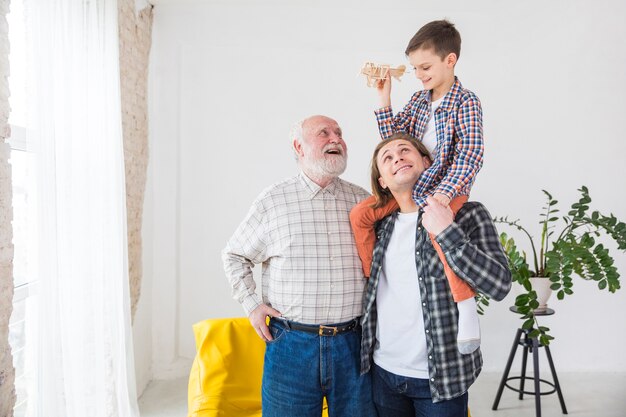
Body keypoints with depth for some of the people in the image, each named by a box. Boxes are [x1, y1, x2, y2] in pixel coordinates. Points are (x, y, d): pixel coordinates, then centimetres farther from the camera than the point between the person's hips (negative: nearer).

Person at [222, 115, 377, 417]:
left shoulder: (363, 202, 3)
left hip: (353, 344, 2)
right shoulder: (273, 200, -2)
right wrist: (252, 305, 0)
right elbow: (234, 256, 8)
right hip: (290, 344, -1)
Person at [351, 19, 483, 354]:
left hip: (447, 189, -6)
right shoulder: (418, 100, 10)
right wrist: (384, 100, 2)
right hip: (412, 186, 7)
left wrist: (444, 194, -31)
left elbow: (470, 155, -20)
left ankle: (466, 308, -22)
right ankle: (370, 278, 10)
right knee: (360, 214, -6)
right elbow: (393, 139, 9)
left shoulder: (466, 102, -10)